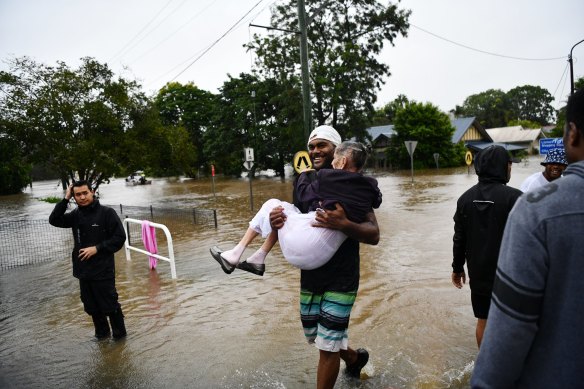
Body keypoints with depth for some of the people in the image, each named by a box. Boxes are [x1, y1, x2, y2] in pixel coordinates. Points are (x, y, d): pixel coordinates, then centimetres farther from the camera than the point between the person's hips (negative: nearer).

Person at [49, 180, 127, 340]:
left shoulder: (106, 213, -10)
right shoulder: (76, 215, 6)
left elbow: (120, 237, -12)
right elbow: (54, 220, -5)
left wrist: (97, 248, -18)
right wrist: (65, 199, -10)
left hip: (103, 270, -5)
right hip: (83, 271, 6)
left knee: (109, 305, 3)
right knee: (91, 307, 16)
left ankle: (119, 335, 22)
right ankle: (102, 333, 36)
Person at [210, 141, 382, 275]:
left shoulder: (328, 178, -8)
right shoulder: (369, 187, 4)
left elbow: (304, 192, 9)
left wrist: (304, 174, 29)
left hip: (300, 245, -6)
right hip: (319, 257, 6)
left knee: (272, 205, 19)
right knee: (284, 209, 28)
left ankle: (234, 255, 18)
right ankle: (257, 260, 28)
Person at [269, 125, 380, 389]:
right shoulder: (302, 182, 3)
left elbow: (374, 235, -15)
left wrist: (343, 224, -34)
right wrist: (279, 223, -11)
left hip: (341, 279, -6)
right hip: (310, 275, 6)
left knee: (327, 346, 2)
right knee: (314, 336, 22)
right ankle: (355, 359, 51)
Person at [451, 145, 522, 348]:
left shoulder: (466, 197, 1)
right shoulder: (513, 197, -17)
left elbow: (459, 238, 6)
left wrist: (457, 268, 15)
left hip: (478, 273, 5)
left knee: (483, 320, 15)